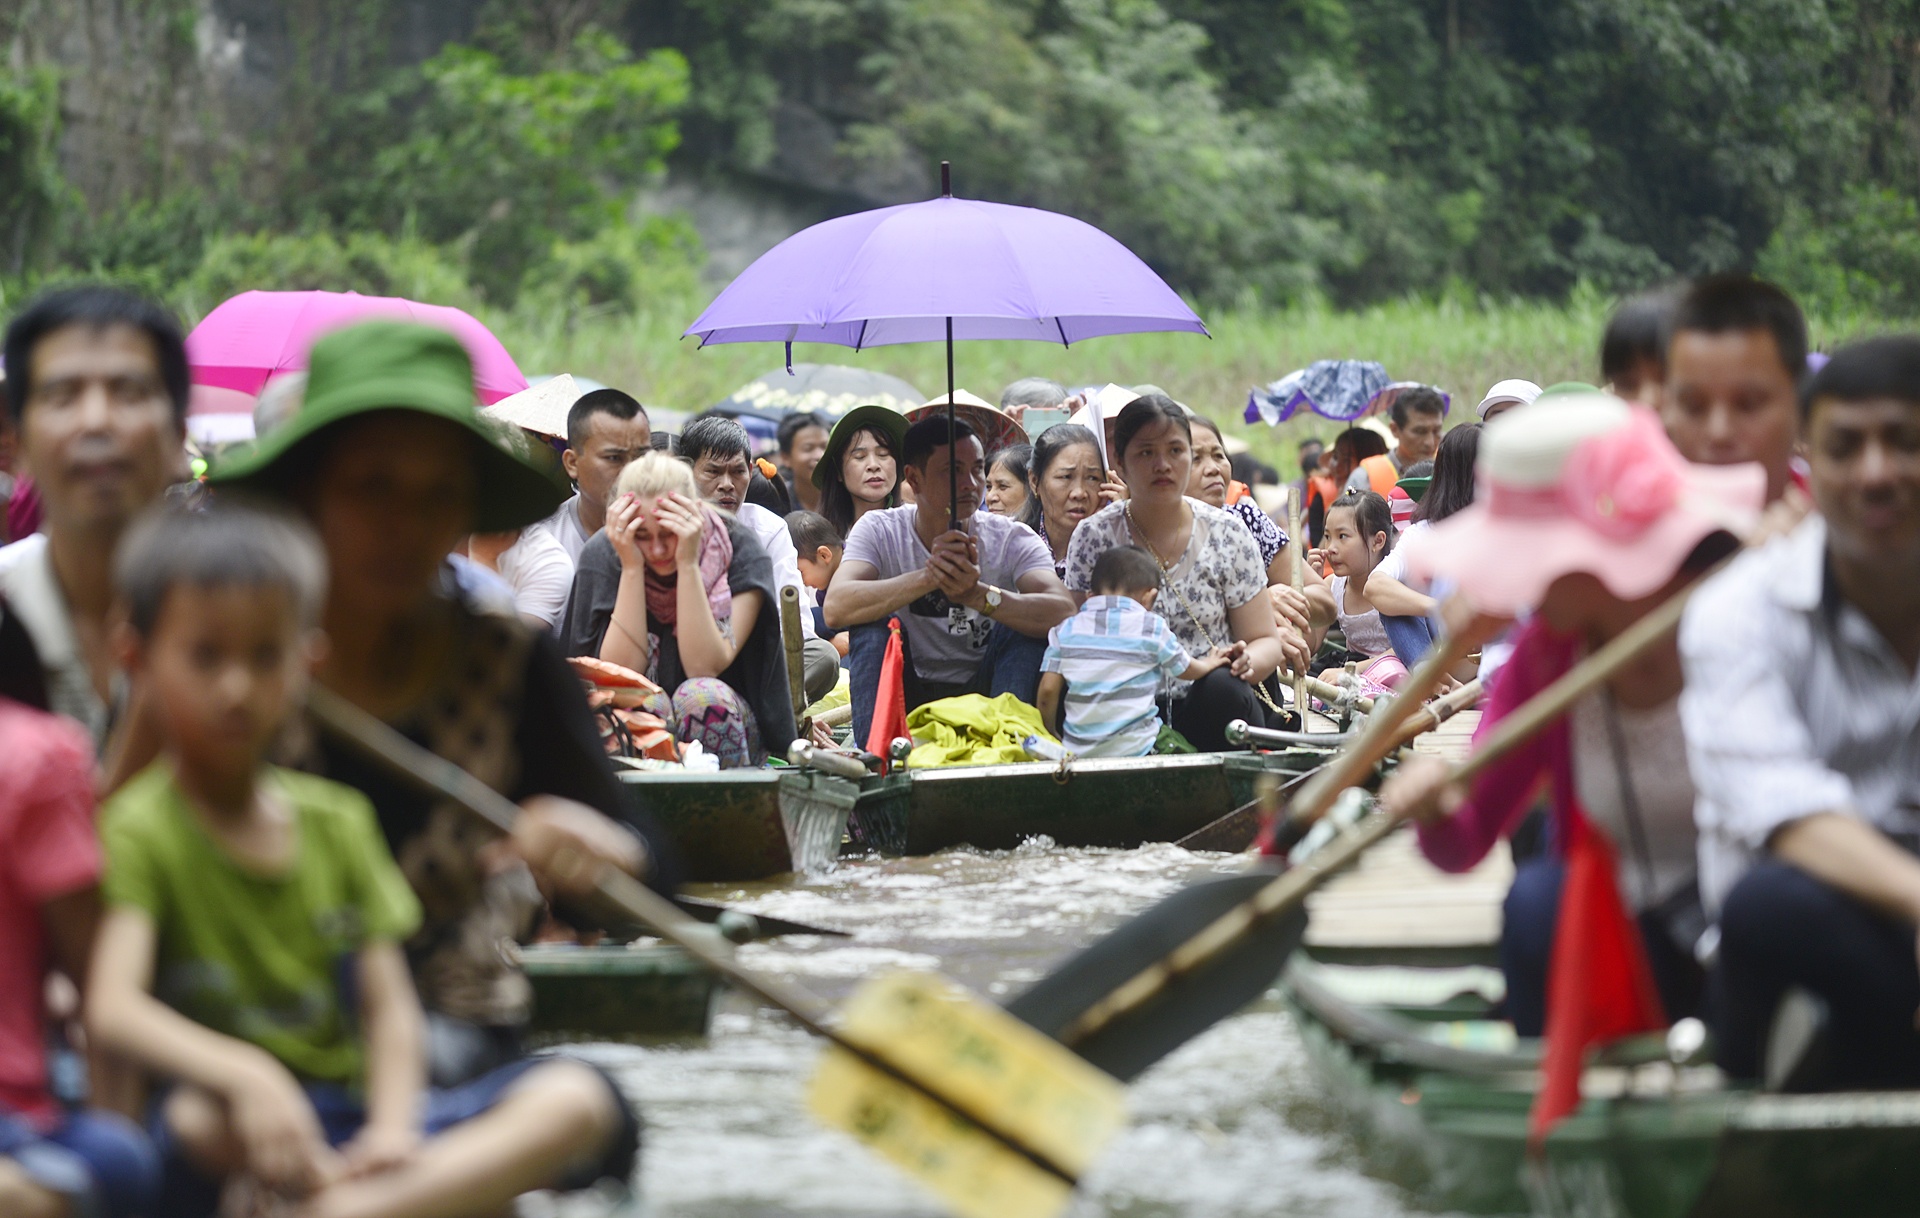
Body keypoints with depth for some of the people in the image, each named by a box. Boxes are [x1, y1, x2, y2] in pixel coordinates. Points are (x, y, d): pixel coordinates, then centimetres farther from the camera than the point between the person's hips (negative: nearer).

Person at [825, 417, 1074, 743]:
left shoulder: (1012, 539, -11)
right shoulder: (879, 530, -10)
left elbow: (1064, 612, -30)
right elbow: (835, 609, -29)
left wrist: (979, 595, -47)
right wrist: (927, 577, -43)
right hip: (909, 697, 0)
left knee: (1025, 625, -23)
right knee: (874, 626, -24)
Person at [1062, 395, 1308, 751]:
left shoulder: (1228, 534, 6)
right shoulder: (1093, 537, 5)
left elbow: (1264, 641, 7)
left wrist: (1246, 662, -16)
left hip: (1214, 708, 2)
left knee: (1222, 687, -34)